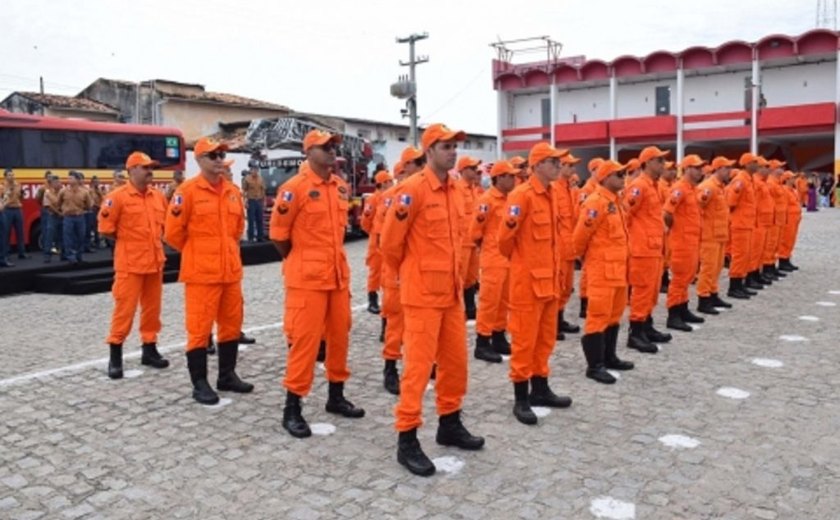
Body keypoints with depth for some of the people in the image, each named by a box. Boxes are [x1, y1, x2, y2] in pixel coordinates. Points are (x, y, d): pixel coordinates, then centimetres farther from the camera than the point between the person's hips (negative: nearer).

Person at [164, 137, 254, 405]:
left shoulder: (233, 191, 9)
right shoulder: (187, 191, -9)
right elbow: (173, 232, -7)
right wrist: (195, 252, 4)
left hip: (231, 270, 6)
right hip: (201, 272, -6)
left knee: (232, 324, 13)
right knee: (199, 327, 1)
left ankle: (227, 376, 26)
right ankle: (199, 383, 11)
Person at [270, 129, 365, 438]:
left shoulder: (341, 186, 8)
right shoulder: (295, 187, -12)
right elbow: (278, 233, -7)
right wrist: (298, 263, 4)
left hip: (338, 275, 7)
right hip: (307, 278, -7)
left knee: (339, 335, 13)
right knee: (305, 339, -3)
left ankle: (336, 396, 29)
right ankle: (292, 409, 8)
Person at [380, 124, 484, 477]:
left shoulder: (454, 189, 10)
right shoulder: (413, 189, -15)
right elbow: (390, 241, -12)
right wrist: (407, 274, 3)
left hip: (452, 291, 8)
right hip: (423, 293, -8)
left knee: (456, 360, 15)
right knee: (418, 365, -3)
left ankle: (450, 424, 31)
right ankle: (406, 440, 9)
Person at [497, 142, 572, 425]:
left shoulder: (551, 194, 12)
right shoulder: (521, 195, -15)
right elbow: (505, 238, -14)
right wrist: (518, 261, 1)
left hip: (549, 278, 8)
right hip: (528, 279, -8)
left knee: (546, 337, 16)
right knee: (524, 339, 1)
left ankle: (540, 389, 29)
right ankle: (521, 398, 11)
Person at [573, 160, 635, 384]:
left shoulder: (615, 201, 15)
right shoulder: (596, 202, -16)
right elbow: (580, 235, -15)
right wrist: (585, 257, 1)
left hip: (618, 267, 10)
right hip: (602, 269, -10)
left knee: (614, 314, 17)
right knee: (599, 316, -5)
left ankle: (609, 357, 29)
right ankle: (594, 365, 1)